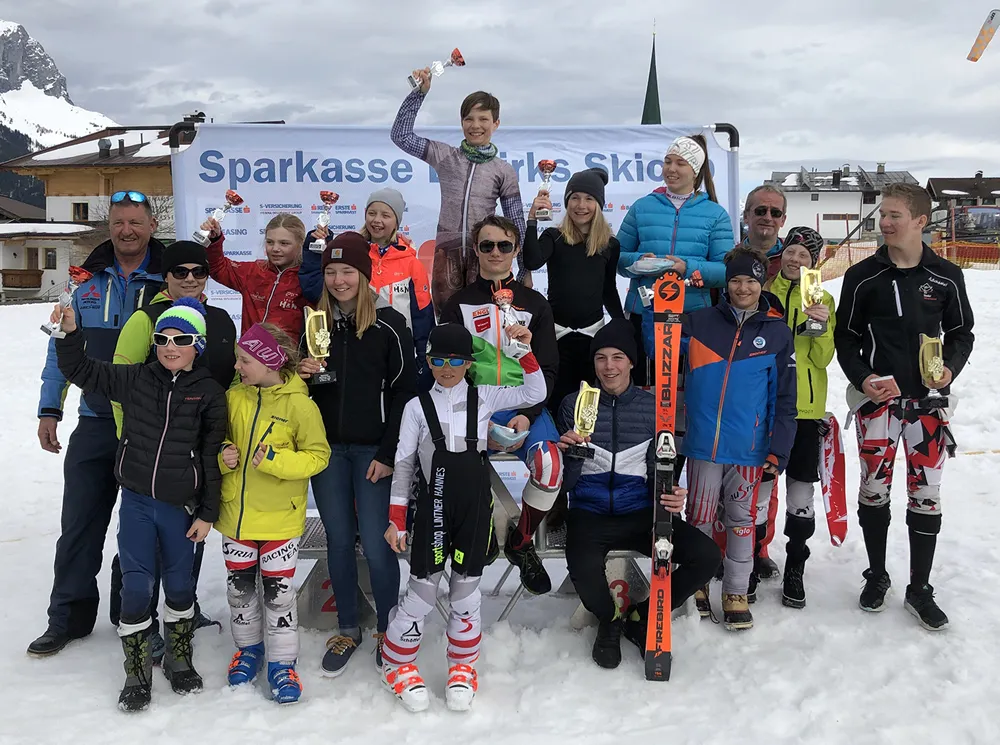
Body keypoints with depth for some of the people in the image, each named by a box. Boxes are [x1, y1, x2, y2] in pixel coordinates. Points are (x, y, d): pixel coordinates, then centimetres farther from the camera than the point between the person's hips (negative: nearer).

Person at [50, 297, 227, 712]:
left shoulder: (209, 394, -5)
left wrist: (207, 513, -4)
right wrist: (70, 333, -11)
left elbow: (212, 457, -4)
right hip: (136, 502, 1)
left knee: (179, 585, 12)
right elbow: (82, 371, 6)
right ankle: (137, 672, 17)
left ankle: (178, 659, 35)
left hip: (180, 506, -1)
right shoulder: (135, 379, 0)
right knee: (136, 586, 0)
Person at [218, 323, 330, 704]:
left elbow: (318, 455, -10)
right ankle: (248, 648, 38)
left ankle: (282, 663, 19)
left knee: (278, 590, 4)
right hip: (236, 513, 5)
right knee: (239, 587, 16)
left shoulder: (299, 404, -14)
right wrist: (223, 455, -9)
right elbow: (219, 440, 14)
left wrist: (275, 460, -23)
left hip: (279, 516, -4)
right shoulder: (233, 397, 0)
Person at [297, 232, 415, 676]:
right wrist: (301, 373, -8)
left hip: (372, 450, -4)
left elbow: (403, 391, -6)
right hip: (327, 448, 4)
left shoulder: (389, 325, -7)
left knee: (376, 545, -1)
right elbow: (298, 383, 17)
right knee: (338, 541, 11)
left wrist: (388, 453, -10)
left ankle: (388, 630, 20)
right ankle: (347, 629, 28)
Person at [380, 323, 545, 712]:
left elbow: (535, 394, -1)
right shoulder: (417, 407, 0)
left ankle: (463, 666, 29)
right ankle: (397, 663, 24)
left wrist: (524, 352, -12)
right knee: (422, 588, 3)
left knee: (466, 588, 11)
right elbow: (403, 465, 2)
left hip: (475, 510, 1)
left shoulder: (484, 398, 3)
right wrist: (396, 518, 1)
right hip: (432, 509, -1)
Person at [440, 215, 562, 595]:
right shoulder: (459, 304, 12)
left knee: (550, 467, -28)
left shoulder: (535, 304, 13)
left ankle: (520, 544, 1)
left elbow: (547, 369, 7)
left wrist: (526, 415, -10)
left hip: (524, 407, 1)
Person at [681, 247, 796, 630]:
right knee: (699, 516, 9)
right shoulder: (700, 322, 2)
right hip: (703, 442, 0)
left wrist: (778, 451, -2)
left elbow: (784, 399, 3)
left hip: (749, 447, 0)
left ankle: (736, 594, 23)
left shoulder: (778, 333, 3)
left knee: (742, 519, 10)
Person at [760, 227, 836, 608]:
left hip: (806, 408, 1)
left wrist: (822, 328, -18)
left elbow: (823, 359, -2)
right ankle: (751, 565, 18)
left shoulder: (822, 299, 6)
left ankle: (795, 570, 21)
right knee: (759, 488, 3)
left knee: (801, 494, 8)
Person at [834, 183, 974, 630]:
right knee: (874, 488, 7)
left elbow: (961, 332, 8)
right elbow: (846, 338, 2)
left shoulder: (945, 276, -1)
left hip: (928, 399, 0)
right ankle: (877, 576, 26)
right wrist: (862, 379, -13)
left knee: (926, 492, 4)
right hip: (877, 397, 0)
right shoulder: (863, 276, -2)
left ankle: (919, 589, 18)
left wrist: (951, 368, -11)